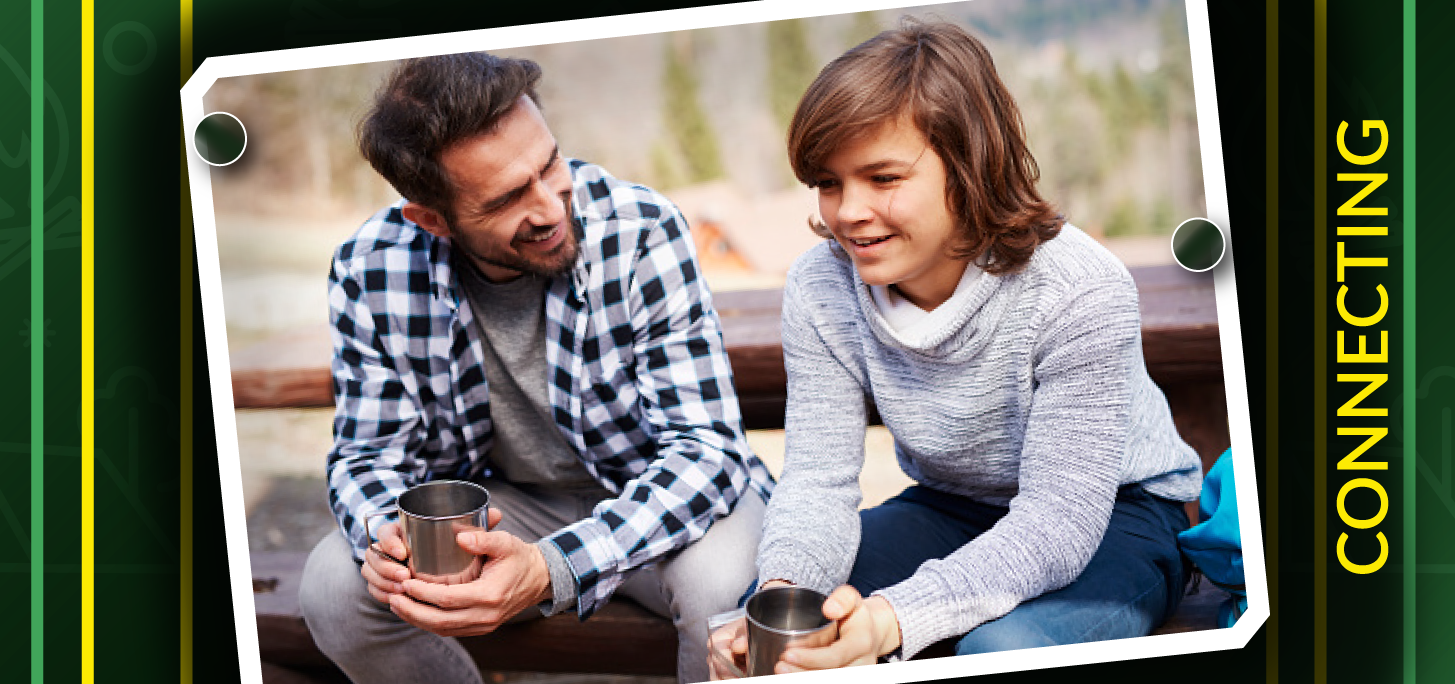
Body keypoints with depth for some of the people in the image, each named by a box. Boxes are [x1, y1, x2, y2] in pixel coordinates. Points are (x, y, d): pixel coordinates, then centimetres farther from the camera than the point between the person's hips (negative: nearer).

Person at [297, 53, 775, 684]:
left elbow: (707, 446, -27)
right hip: (503, 507, 3)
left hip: (662, 500, -3)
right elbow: (368, 453, -3)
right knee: (333, 585, -21)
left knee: (724, 582, -35)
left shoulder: (639, 231, -25)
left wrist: (549, 571, -43)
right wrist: (386, 540, -31)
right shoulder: (368, 272, -15)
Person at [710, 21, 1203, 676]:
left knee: (1003, 647, -35)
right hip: (953, 510, 4)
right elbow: (819, 476, -16)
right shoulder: (819, 289, -15)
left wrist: (894, 617, -48)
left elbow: (1056, 524, -33)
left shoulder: (1080, 291, -30)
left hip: (1112, 513, -4)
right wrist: (783, 586, -40)